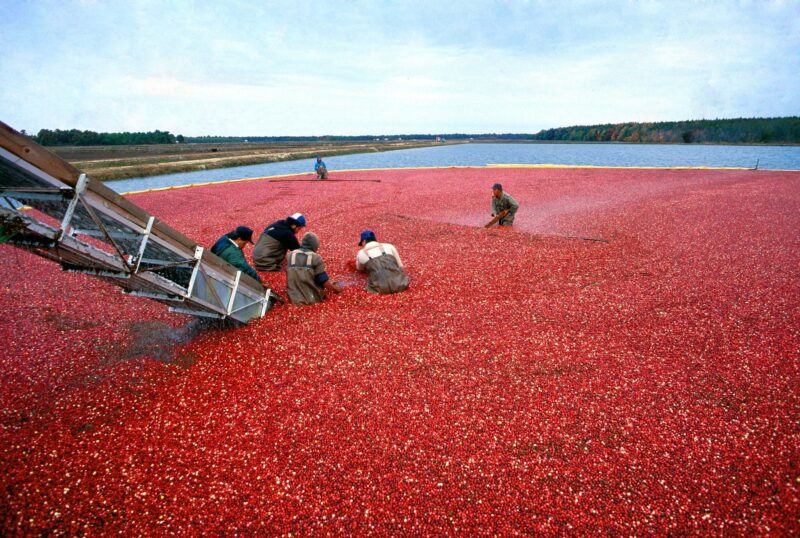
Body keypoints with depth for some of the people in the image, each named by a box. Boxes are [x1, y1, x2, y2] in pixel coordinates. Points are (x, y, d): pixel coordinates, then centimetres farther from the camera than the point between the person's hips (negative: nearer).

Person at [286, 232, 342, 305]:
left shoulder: (291, 255, 6)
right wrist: (336, 289, 12)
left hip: (294, 299, 4)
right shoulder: (316, 258, -7)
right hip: (313, 300, -3)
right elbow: (324, 281, -6)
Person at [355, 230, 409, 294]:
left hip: (381, 288, -2)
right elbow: (400, 266, 28)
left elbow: (359, 268, 42)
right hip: (400, 284, 3)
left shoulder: (361, 253, 19)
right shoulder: (389, 246, 21)